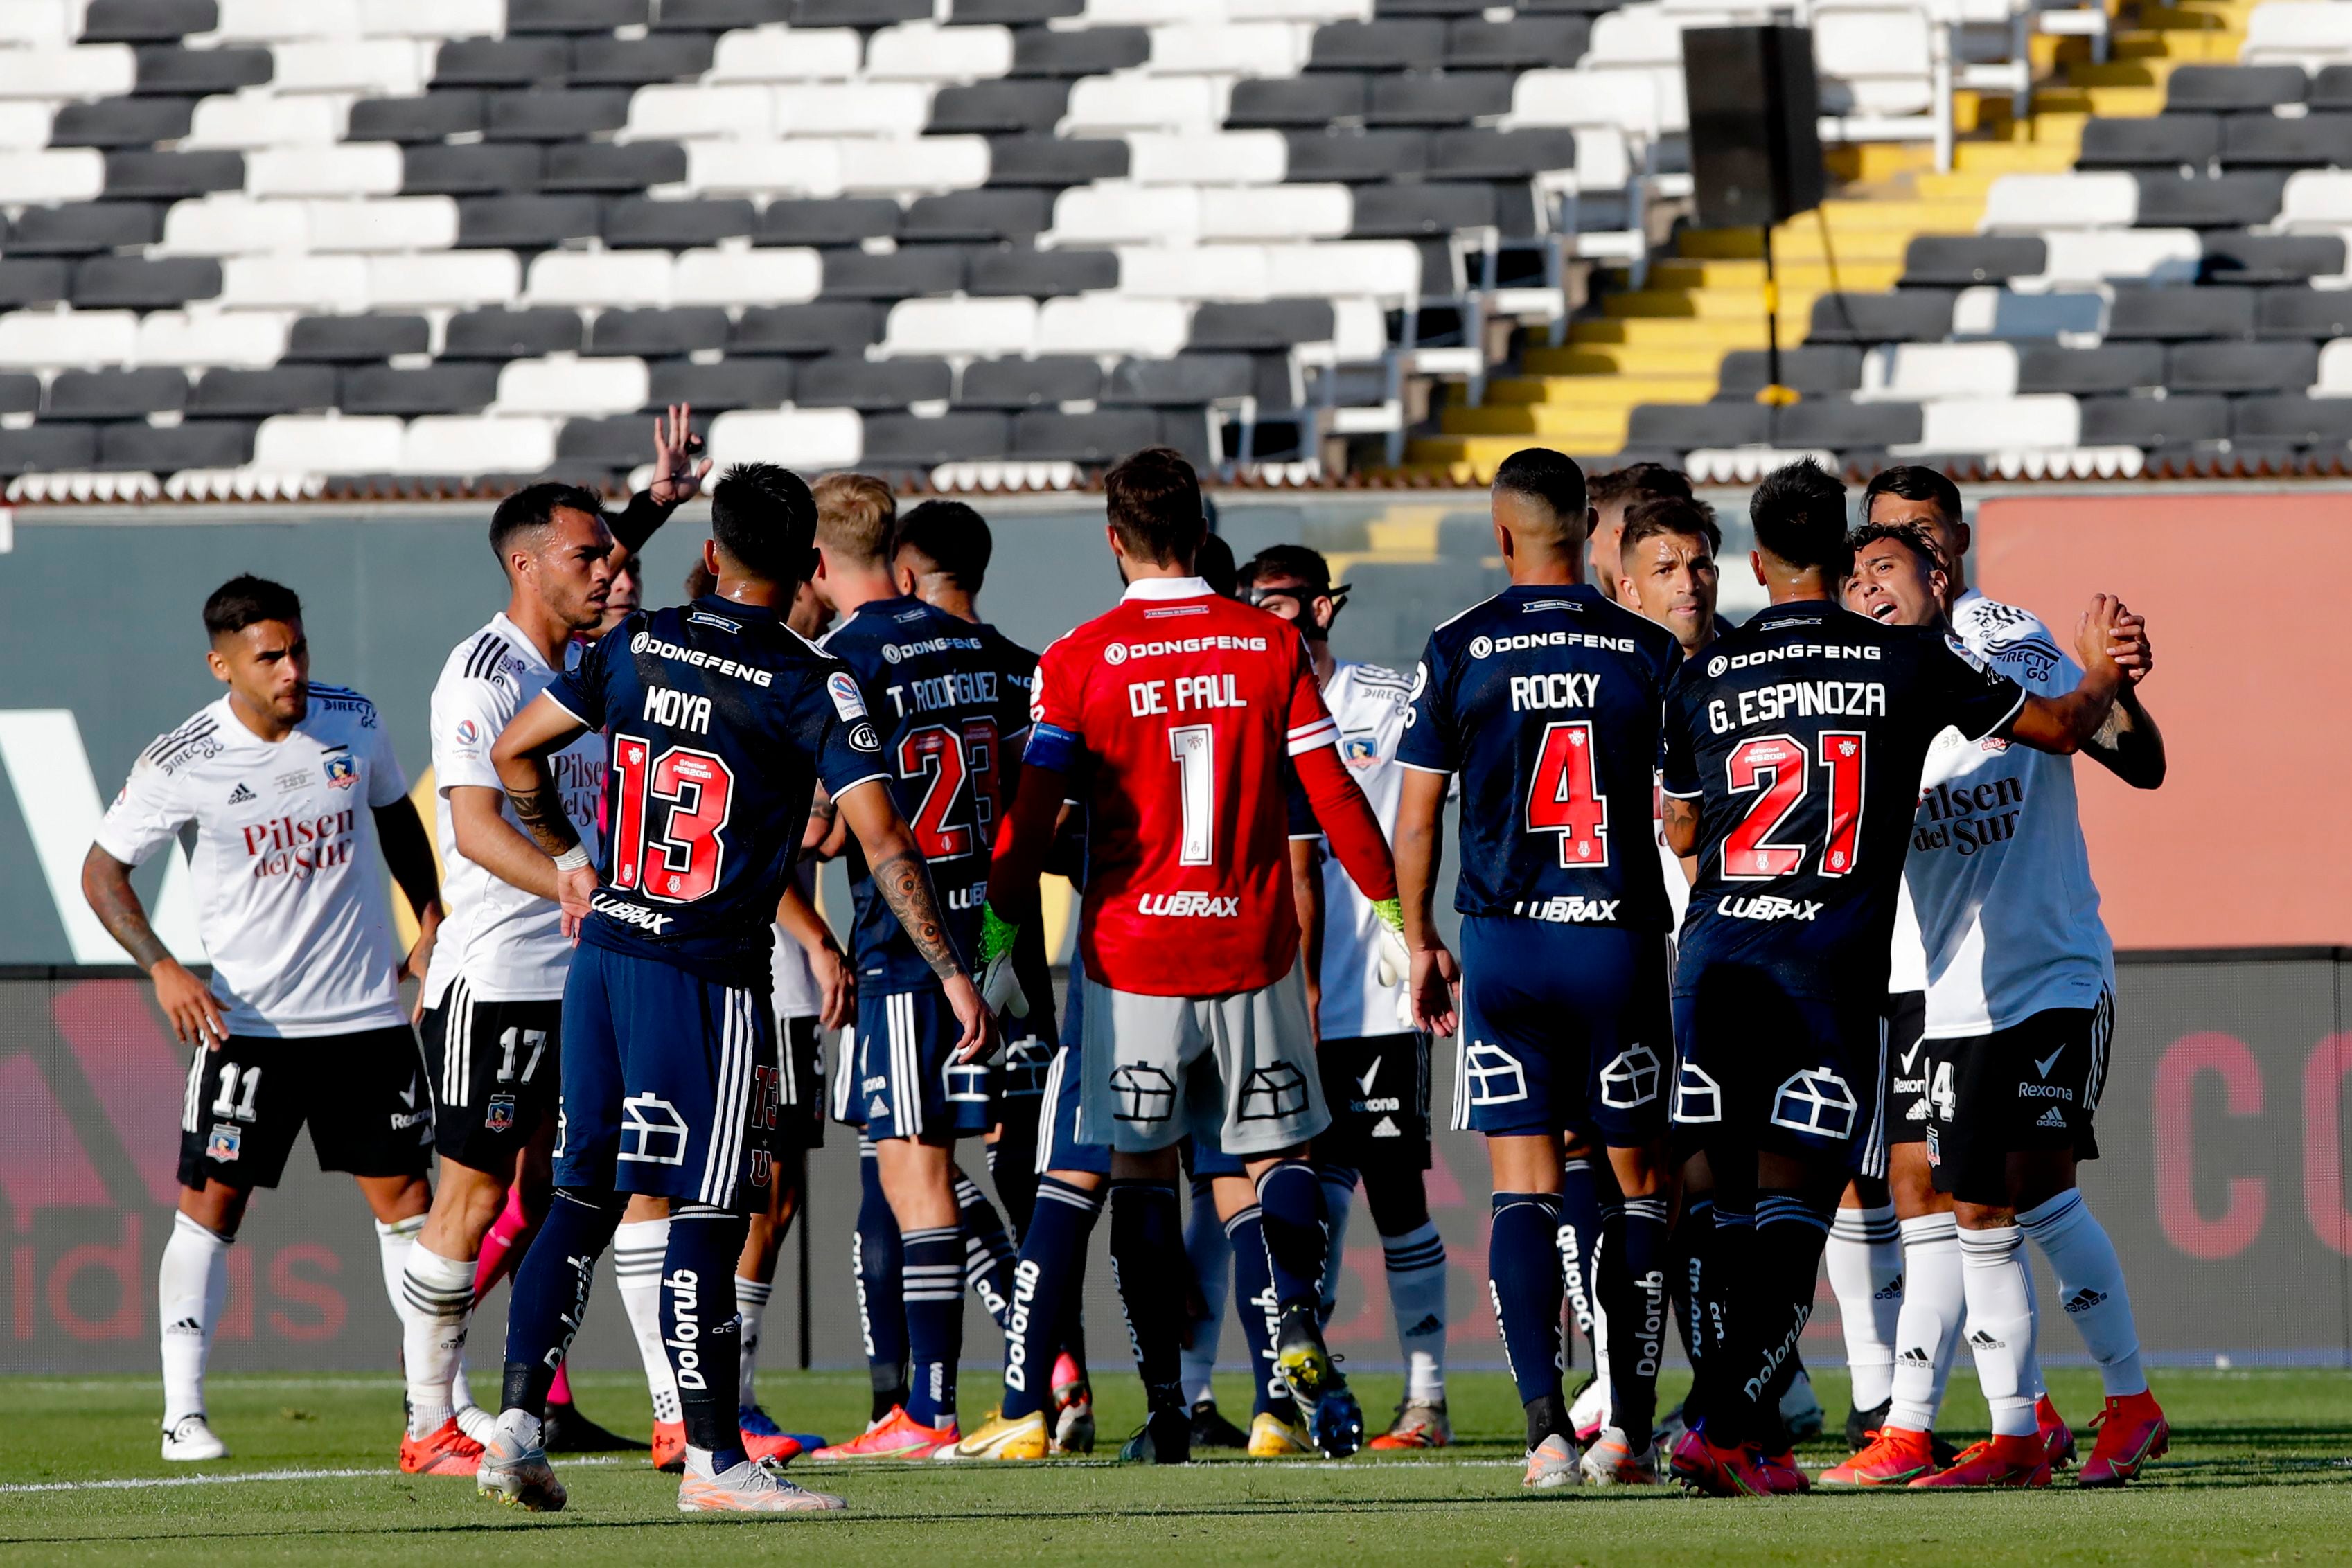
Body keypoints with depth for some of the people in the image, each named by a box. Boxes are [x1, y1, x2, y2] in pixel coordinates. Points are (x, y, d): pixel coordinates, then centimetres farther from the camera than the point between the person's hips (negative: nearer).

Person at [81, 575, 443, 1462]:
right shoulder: (182, 765, -11)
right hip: (247, 1019, -3)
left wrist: (431, 920, 10)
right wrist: (163, 968, -14)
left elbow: (395, 816, 20)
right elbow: (102, 870, -1)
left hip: (366, 1013, 3)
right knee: (211, 1199, -6)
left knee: (404, 1194, 3)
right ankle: (184, 1411, 0)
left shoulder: (354, 723, 0)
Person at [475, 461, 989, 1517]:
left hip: (604, 950, 5)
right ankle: (711, 1461, 1)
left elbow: (514, 755, 16)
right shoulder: (810, 686, -9)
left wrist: (569, 860, 31)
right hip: (706, 978, -5)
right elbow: (884, 846, -13)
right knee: (705, 1213, -2)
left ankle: (517, 1423, 8)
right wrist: (952, 975, -8)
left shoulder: (636, 646, 6)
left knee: (582, 1195, 13)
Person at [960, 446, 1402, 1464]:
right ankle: (1299, 1324, -15)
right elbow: (1332, 794, 1)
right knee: (1276, 1151, 12)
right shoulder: (1271, 646, 0)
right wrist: (1394, 913, 9)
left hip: (1131, 952, -1)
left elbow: (1032, 817, -5)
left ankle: (1164, 1400, 3)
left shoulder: (1080, 662, -5)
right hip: (1252, 947, 1)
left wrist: (1001, 946, 3)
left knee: (1142, 1168, 8)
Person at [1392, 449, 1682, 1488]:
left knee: (1523, 1189, 2)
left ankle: (1546, 1427, -11)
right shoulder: (1648, 652, 0)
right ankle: (1628, 1424, 6)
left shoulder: (1457, 652, -1)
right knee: (1640, 1184, 10)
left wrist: (1421, 943, 15)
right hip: (1620, 937, 0)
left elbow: (1416, 823, 3)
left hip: (1503, 937, 0)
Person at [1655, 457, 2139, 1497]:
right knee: (1794, 1208, -1)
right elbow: (2060, 727, 16)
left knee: (1737, 1205, 12)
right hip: (1832, 964, -2)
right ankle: (1725, 1425, -14)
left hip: (1715, 951, 2)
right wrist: (2100, 674, 38)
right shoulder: (1906, 664, 4)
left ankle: (1754, 1423, 12)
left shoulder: (1701, 681, 8)